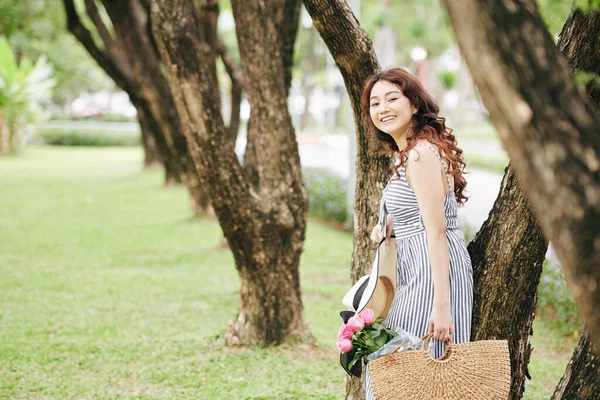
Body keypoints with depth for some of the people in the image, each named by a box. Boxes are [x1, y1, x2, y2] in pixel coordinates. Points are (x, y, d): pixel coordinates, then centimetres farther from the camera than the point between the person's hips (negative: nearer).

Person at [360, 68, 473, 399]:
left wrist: (440, 305, -25)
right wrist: (390, 225, 7)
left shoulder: (421, 154, -16)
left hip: (434, 273, -10)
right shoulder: (409, 153, 16)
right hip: (421, 272, 10)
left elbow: (436, 231, -21)